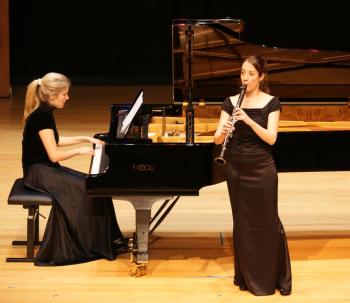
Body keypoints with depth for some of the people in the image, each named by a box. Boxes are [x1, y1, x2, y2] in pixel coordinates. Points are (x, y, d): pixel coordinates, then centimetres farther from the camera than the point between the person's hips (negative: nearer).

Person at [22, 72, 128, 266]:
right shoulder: (42, 116, -22)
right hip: (38, 172, -9)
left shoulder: (45, 112, 7)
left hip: (46, 168, 9)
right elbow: (54, 155, -23)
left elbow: (54, 141, 22)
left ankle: (108, 240, 3)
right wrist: (79, 151, -9)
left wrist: (85, 139, 19)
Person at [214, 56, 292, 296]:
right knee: (243, 223, 9)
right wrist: (223, 131, -26)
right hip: (237, 170, 3)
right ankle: (248, 276, 19)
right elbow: (217, 139, -3)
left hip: (262, 169, -3)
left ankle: (278, 277, 13)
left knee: (268, 223, 1)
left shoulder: (271, 102, -5)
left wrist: (248, 120, -27)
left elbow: (271, 138, -15)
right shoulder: (231, 102, 3)